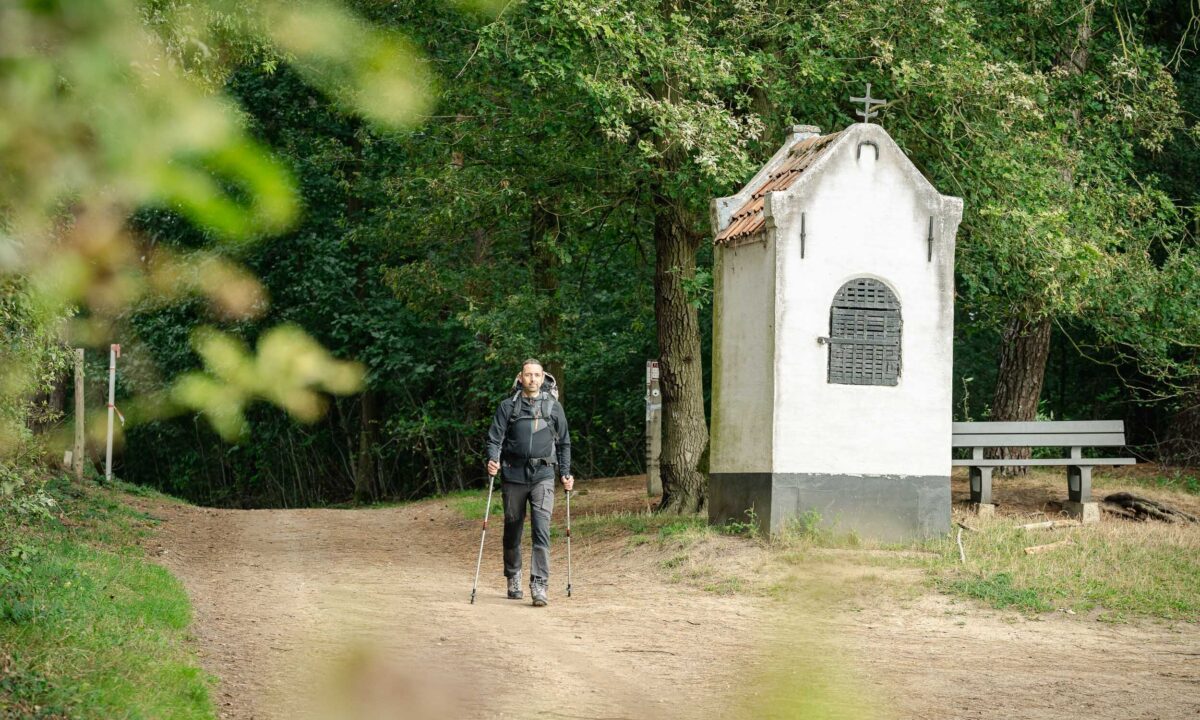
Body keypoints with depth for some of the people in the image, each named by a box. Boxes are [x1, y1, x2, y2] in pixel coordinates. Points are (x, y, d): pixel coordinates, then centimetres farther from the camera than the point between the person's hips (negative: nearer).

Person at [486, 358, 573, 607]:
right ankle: (513, 578, 29)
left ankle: (539, 585, -18)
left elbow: (564, 443, 16)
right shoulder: (508, 407, 6)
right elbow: (495, 438, 2)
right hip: (514, 475, 1)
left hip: (542, 476, -1)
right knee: (512, 530, 10)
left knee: (541, 530, -14)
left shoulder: (553, 407, 9)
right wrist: (493, 460, -17)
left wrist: (566, 474, 8)